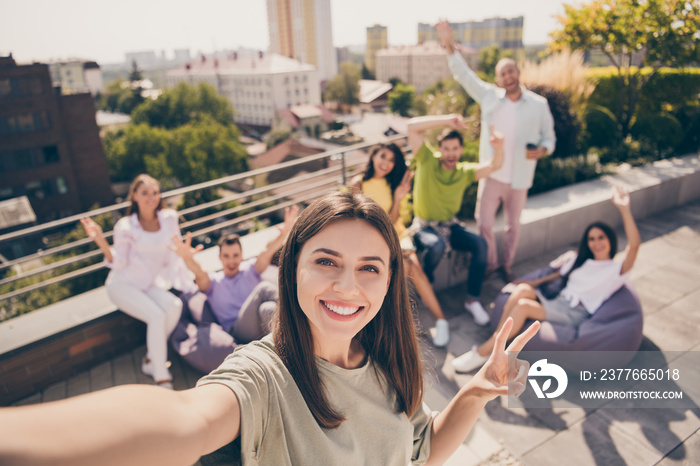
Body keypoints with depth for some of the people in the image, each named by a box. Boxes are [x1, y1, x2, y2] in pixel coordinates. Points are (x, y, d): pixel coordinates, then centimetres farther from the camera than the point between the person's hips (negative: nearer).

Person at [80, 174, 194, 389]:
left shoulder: (168, 218, 0)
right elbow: (119, 264, -11)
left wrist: (186, 285, 0)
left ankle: (151, 359, -7)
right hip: (123, 284, -3)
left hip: (151, 285, 4)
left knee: (175, 305, -27)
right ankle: (162, 378, -17)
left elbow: (174, 257, 3)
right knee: (157, 316, -28)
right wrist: (100, 240, -24)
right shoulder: (125, 227, -8)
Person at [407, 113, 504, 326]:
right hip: (424, 227, -4)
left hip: (450, 225, 4)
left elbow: (494, 166, -10)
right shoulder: (427, 161, -6)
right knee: (437, 245, -35)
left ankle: (473, 300, -8)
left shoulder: (465, 171, 3)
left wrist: (498, 147, -31)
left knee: (480, 243, -20)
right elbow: (412, 126, -15)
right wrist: (446, 120, -21)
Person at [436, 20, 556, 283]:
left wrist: (541, 151, -16)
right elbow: (464, 74, -3)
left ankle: (506, 266, 35)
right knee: (484, 224, 7)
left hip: (519, 179, 0)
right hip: (491, 175, 0)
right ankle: (489, 264, 30)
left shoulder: (539, 104, -1)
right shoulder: (489, 96, -1)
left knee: (513, 226, 14)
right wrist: (449, 45, -12)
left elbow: (549, 137, 6)